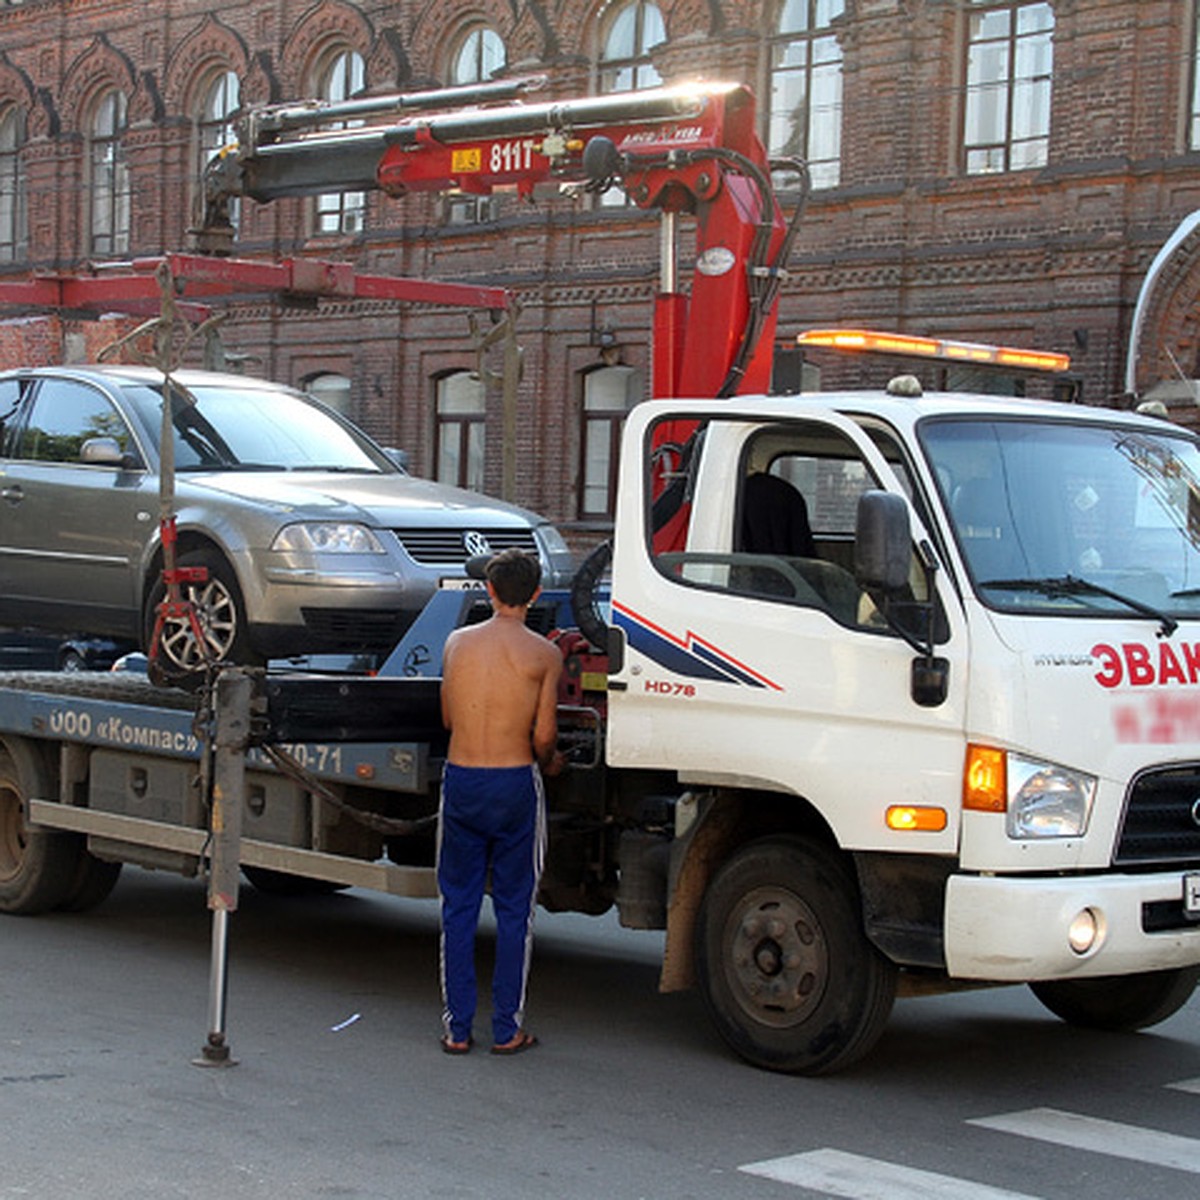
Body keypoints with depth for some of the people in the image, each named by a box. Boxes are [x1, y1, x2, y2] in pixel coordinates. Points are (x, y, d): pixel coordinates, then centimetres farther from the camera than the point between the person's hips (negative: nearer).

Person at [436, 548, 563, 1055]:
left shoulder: (457, 643, 3)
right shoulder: (544, 654, -5)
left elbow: (448, 718, 10)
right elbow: (544, 734, -7)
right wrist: (549, 764, 14)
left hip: (460, 780, 2)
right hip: (515, 784, -2)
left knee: (458, 909, 10)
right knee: (513, 910, 7)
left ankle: (456, 1027, 11)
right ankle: (507, 1029, 10)